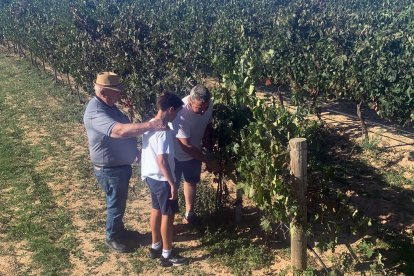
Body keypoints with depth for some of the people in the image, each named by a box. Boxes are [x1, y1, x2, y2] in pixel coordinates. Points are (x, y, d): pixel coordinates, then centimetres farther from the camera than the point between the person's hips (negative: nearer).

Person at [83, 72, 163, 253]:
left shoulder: (107, 105, 2)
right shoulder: (96, 112, -30)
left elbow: (123, 128, 16)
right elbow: (120, 131, -45)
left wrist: (134, 151, 16)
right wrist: (150, 125, -46)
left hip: (120, 165, 9)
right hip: (110, 169, -9)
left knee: (119, 202, 25)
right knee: (116, 204, 9)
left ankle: (118, 230, 45)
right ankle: (112, 238, 30)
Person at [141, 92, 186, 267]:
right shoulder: (163, 132, -26)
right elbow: (162, 161, -27)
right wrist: (172, 184, -20)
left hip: (150, 175, 9)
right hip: (161, 179, -9)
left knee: (156, 210, 21)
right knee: (168, 215, 4)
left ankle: (155, 247, 34)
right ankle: (167, 255, 15)